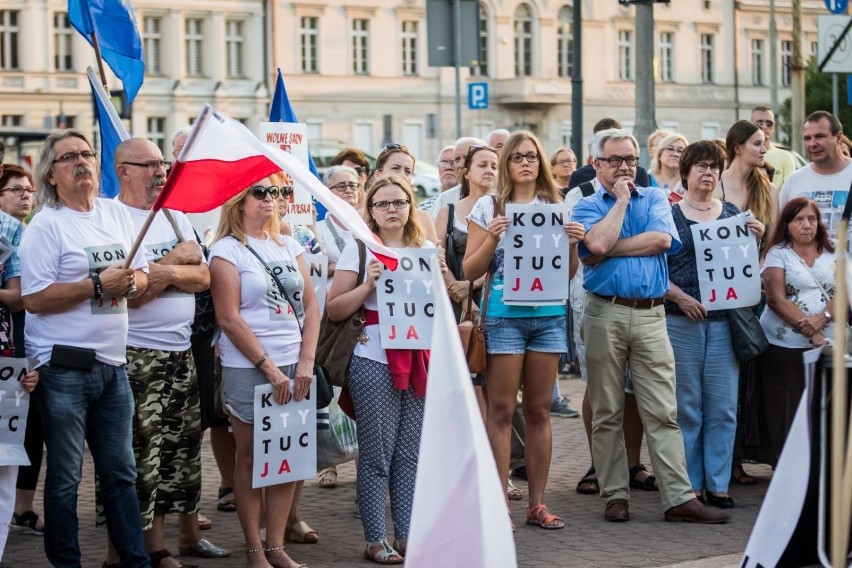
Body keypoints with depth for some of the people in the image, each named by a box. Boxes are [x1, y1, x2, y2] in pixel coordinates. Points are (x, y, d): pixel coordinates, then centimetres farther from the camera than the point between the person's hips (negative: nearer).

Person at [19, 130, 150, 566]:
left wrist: (131, 284, -7)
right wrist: (98, 286, -19)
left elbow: (143, 274, 16)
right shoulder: (46, 225, -8)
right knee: (65, 477, 3)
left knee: (120, 471, 12)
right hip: (65, 367, -6)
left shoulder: (118, 214, 11)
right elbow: (34, 299, -16)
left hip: (113, 364, 6)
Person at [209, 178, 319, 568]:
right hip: (247, 369, -5)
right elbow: (229, 318, -10)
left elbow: (310, 305, 9)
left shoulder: (288, 245, 12)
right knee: (251, 459, 2)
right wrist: (269, 369, -13)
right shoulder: (227, 249, -3)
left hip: (293, 367, 5)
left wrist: (305, 362, -3)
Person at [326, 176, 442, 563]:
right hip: (375, 362, -4)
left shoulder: (426, 249, 12)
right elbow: (334, 310, -4)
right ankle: (375, 539, 5)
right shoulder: (360, 249, -1)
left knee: (411, 453, 5)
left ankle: (408, 534, 13)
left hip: (420, 359, 4)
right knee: (377, 455, -2)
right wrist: (368, 284, -16)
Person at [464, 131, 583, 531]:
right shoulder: (489, 207, 3)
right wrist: (492, 238, -15)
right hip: (505, 313, -3)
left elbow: (568, 274, 13)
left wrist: (572, 244, -5)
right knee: (501, 410, -3)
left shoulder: (556, 207, 11)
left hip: (549, 314, 3)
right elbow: (470, 271, 0)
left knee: (539, 410, 6)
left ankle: (537, 503, 12)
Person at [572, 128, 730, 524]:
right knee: (607, 413, 4)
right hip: (605, 313, -1)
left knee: (663, 413, -2)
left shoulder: (655, 199, 13)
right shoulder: (587, 207, 8)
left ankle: (679, 497, -3)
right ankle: (615, 496, 12)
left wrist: (610, 249, -7)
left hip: (650, 315, 1)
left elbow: (662, 239, -7)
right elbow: (597, 242, -14)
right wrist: (621, 200, -3)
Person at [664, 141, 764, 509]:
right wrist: (681, 297, -15)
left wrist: (755, 241, -2)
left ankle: (717, 484, 10)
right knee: (686, 406, 2)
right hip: (681, 321, -3)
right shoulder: (669, 215, 2)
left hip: (725, 320, 3)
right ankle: (688, 485, 10)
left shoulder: (732, 214, 13)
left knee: (723, 406, 2)